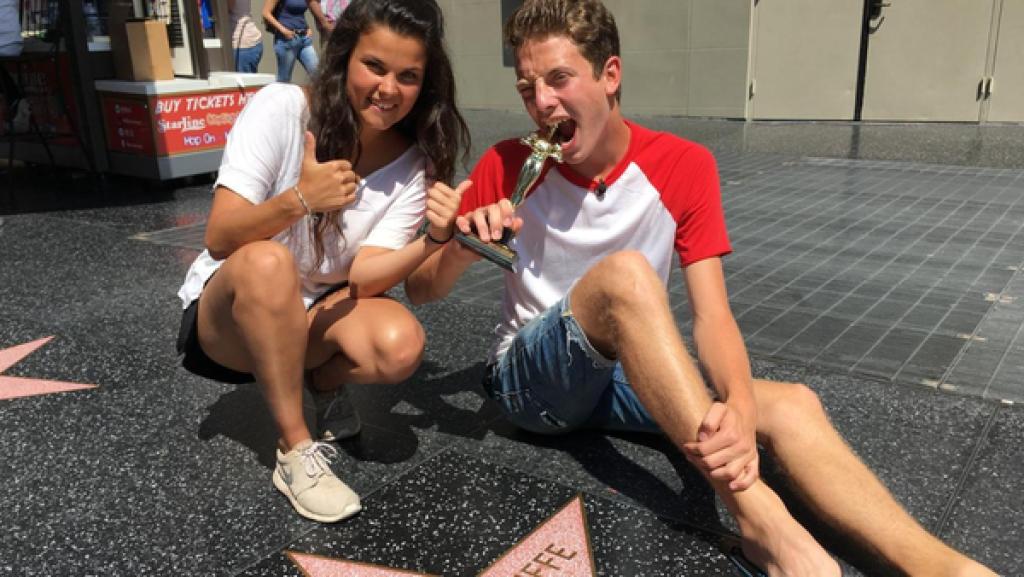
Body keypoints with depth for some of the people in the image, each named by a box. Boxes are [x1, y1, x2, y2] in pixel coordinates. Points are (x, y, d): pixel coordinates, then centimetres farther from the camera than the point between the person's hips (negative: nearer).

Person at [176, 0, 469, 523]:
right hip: (227, 313, -2)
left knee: (400, 346, -29)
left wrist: (434, 240, -35)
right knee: (267, 261, -37)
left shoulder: (413, 164, -8)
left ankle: (321, 384, 7)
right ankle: (297, 452, -22)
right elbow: (219, 239, -22)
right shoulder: (280, 108, -17)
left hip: (316, 315, 3)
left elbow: (364, 277, -18)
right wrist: (298, 200, -39)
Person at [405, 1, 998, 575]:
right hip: (529, 377, -2)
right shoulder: (508, 167, -7)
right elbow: (420, 291, -1)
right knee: (623, 273, -33)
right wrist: (461, 249, -24)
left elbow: (711, 313, -14)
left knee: (791, 405, -22)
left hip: (625, 376, 3)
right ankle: (762, 522, -37)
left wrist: (740, 406, -34)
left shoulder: (683, 167, -6)